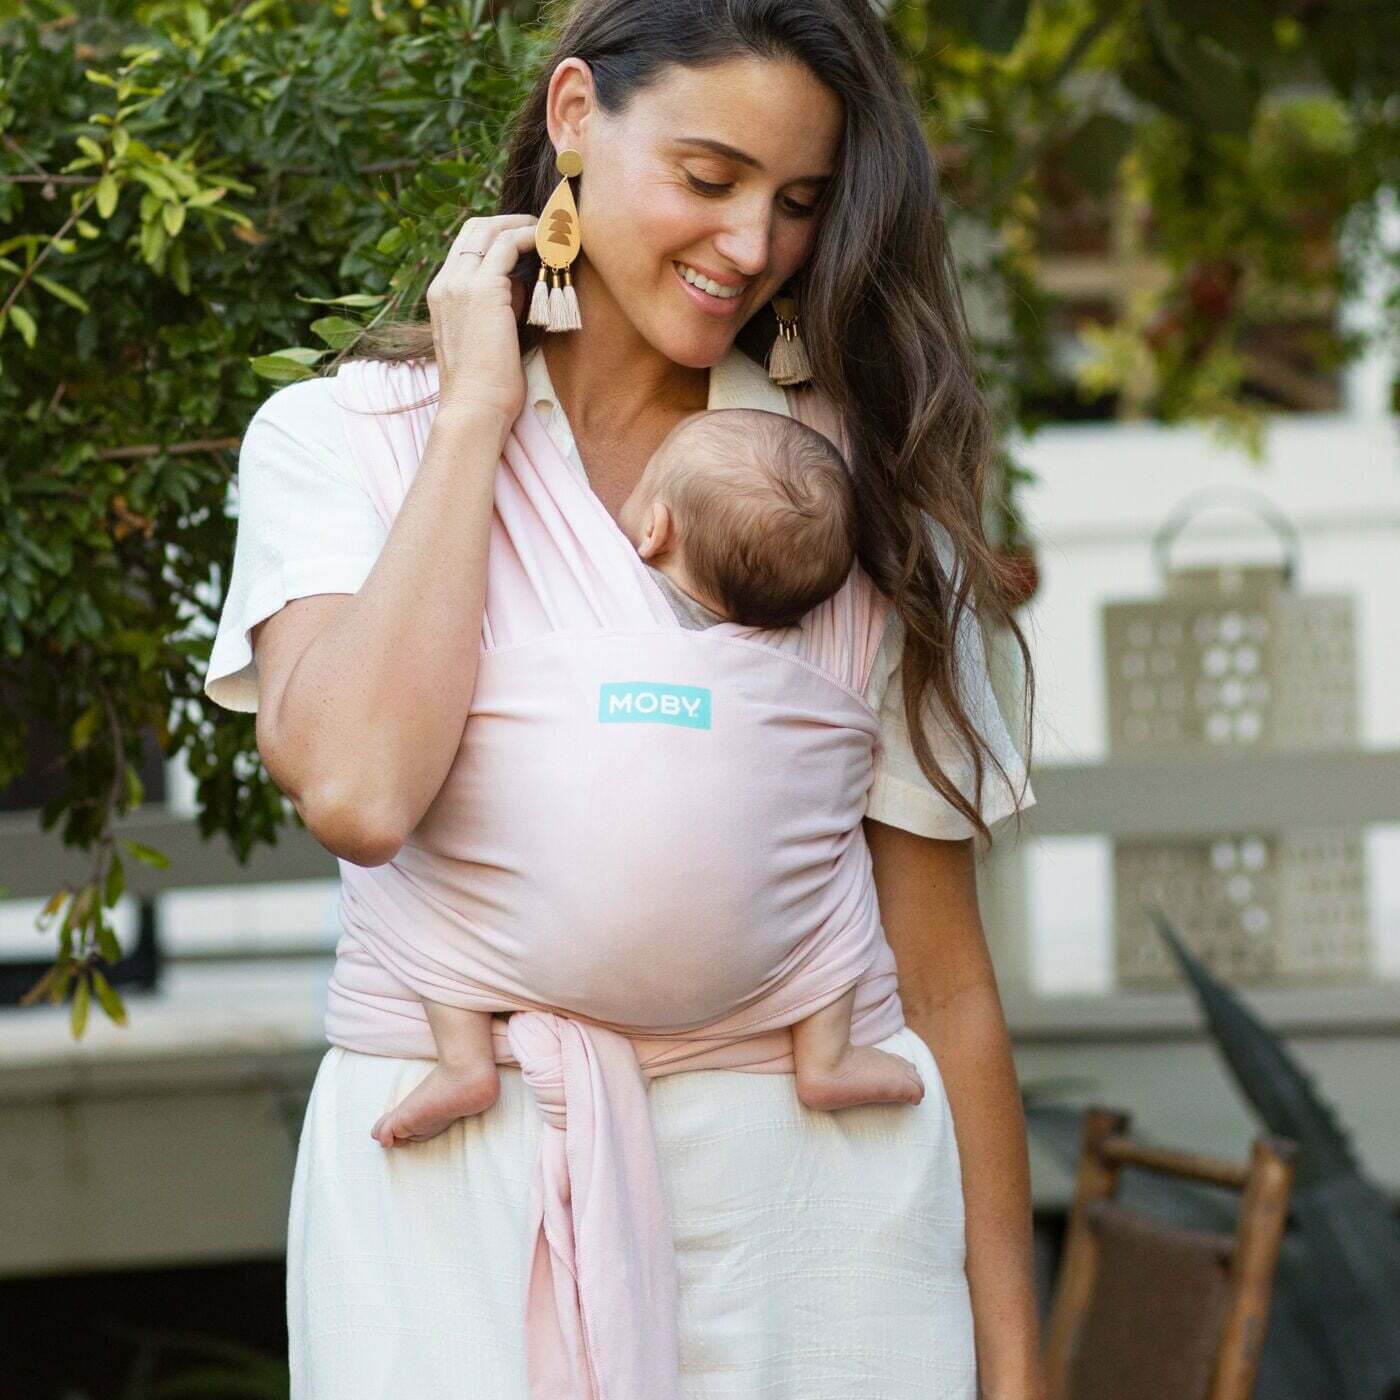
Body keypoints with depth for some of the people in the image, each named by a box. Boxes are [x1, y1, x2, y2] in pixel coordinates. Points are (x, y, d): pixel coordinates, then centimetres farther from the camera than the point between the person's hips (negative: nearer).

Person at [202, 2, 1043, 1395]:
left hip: (809, 1201, 2)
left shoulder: (862, 484, 7)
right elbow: (357, 789, -19)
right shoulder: (336, 437, 3)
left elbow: (943, 973, 5)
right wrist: (477, 409, -9)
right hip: (458, 1206, -1)